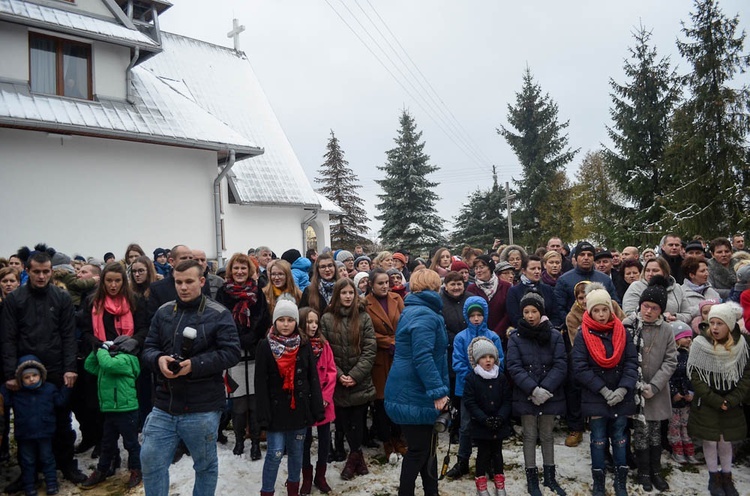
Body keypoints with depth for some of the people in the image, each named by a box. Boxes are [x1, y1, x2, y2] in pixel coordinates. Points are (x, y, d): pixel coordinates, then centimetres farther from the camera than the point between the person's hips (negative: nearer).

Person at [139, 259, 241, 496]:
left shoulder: (219, 314, -7)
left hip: (202, 409, -4)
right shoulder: (163, 312, 7)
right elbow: (148, 349, 9)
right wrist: (158, 359, -14)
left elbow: (231, 352, -13)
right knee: (150, 461, 9)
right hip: (164, 406, 4)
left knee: (205, 465, 14)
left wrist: (195, 365, -23)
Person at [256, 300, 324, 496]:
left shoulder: (304, 345, 3)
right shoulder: (265, 345, -5)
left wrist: (317, 409, -2)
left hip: (300, 408, 3)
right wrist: (264, 414, -13)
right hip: (276, 409, -3)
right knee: (275, 454, -5)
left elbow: (313, 379, 3)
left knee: (296, 452, 13)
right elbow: (260, 383, -7)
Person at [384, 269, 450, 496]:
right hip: (416, 394, -10)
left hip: (411, 392, 10)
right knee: (419, 450, 1)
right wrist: (438, 391, -28)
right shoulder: (425, 315, -19)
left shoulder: (412, 311, 14)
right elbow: (422, 357, -28)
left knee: (426, 446, 18)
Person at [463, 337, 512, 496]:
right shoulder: (471, 379, -8)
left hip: (500, 425, 3)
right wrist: (484, 419, -18)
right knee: (483, 453, 4)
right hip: (480, 425, -3)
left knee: (497, 452, 13)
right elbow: (469, 402, -12)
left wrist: (501, 417, -13)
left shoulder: (501, 378, 2)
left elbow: (507, 400, 1)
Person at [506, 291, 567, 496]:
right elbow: (514, 366, -9)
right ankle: (532, 478, 17)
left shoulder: (555, 336, 0)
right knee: (530, 436, 6)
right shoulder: (515, 337, -2)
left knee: (547, 435, 13)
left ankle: (550, 475, 26)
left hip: (550, 395, 1)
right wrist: (533, 389, -19)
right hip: (526, 396, -1)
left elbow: (560, 365, -6)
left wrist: (545, 389, -17)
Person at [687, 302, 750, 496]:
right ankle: (714, 478, 24)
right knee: (710, 441, 7)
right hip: (706, 404, -1)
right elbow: (695, 376, -10)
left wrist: (730, 400, -9)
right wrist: (715, 401, -13)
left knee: (726, 441, 10)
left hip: (731, 405, 2)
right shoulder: (700, 343, -13)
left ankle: (727, 478, 28)